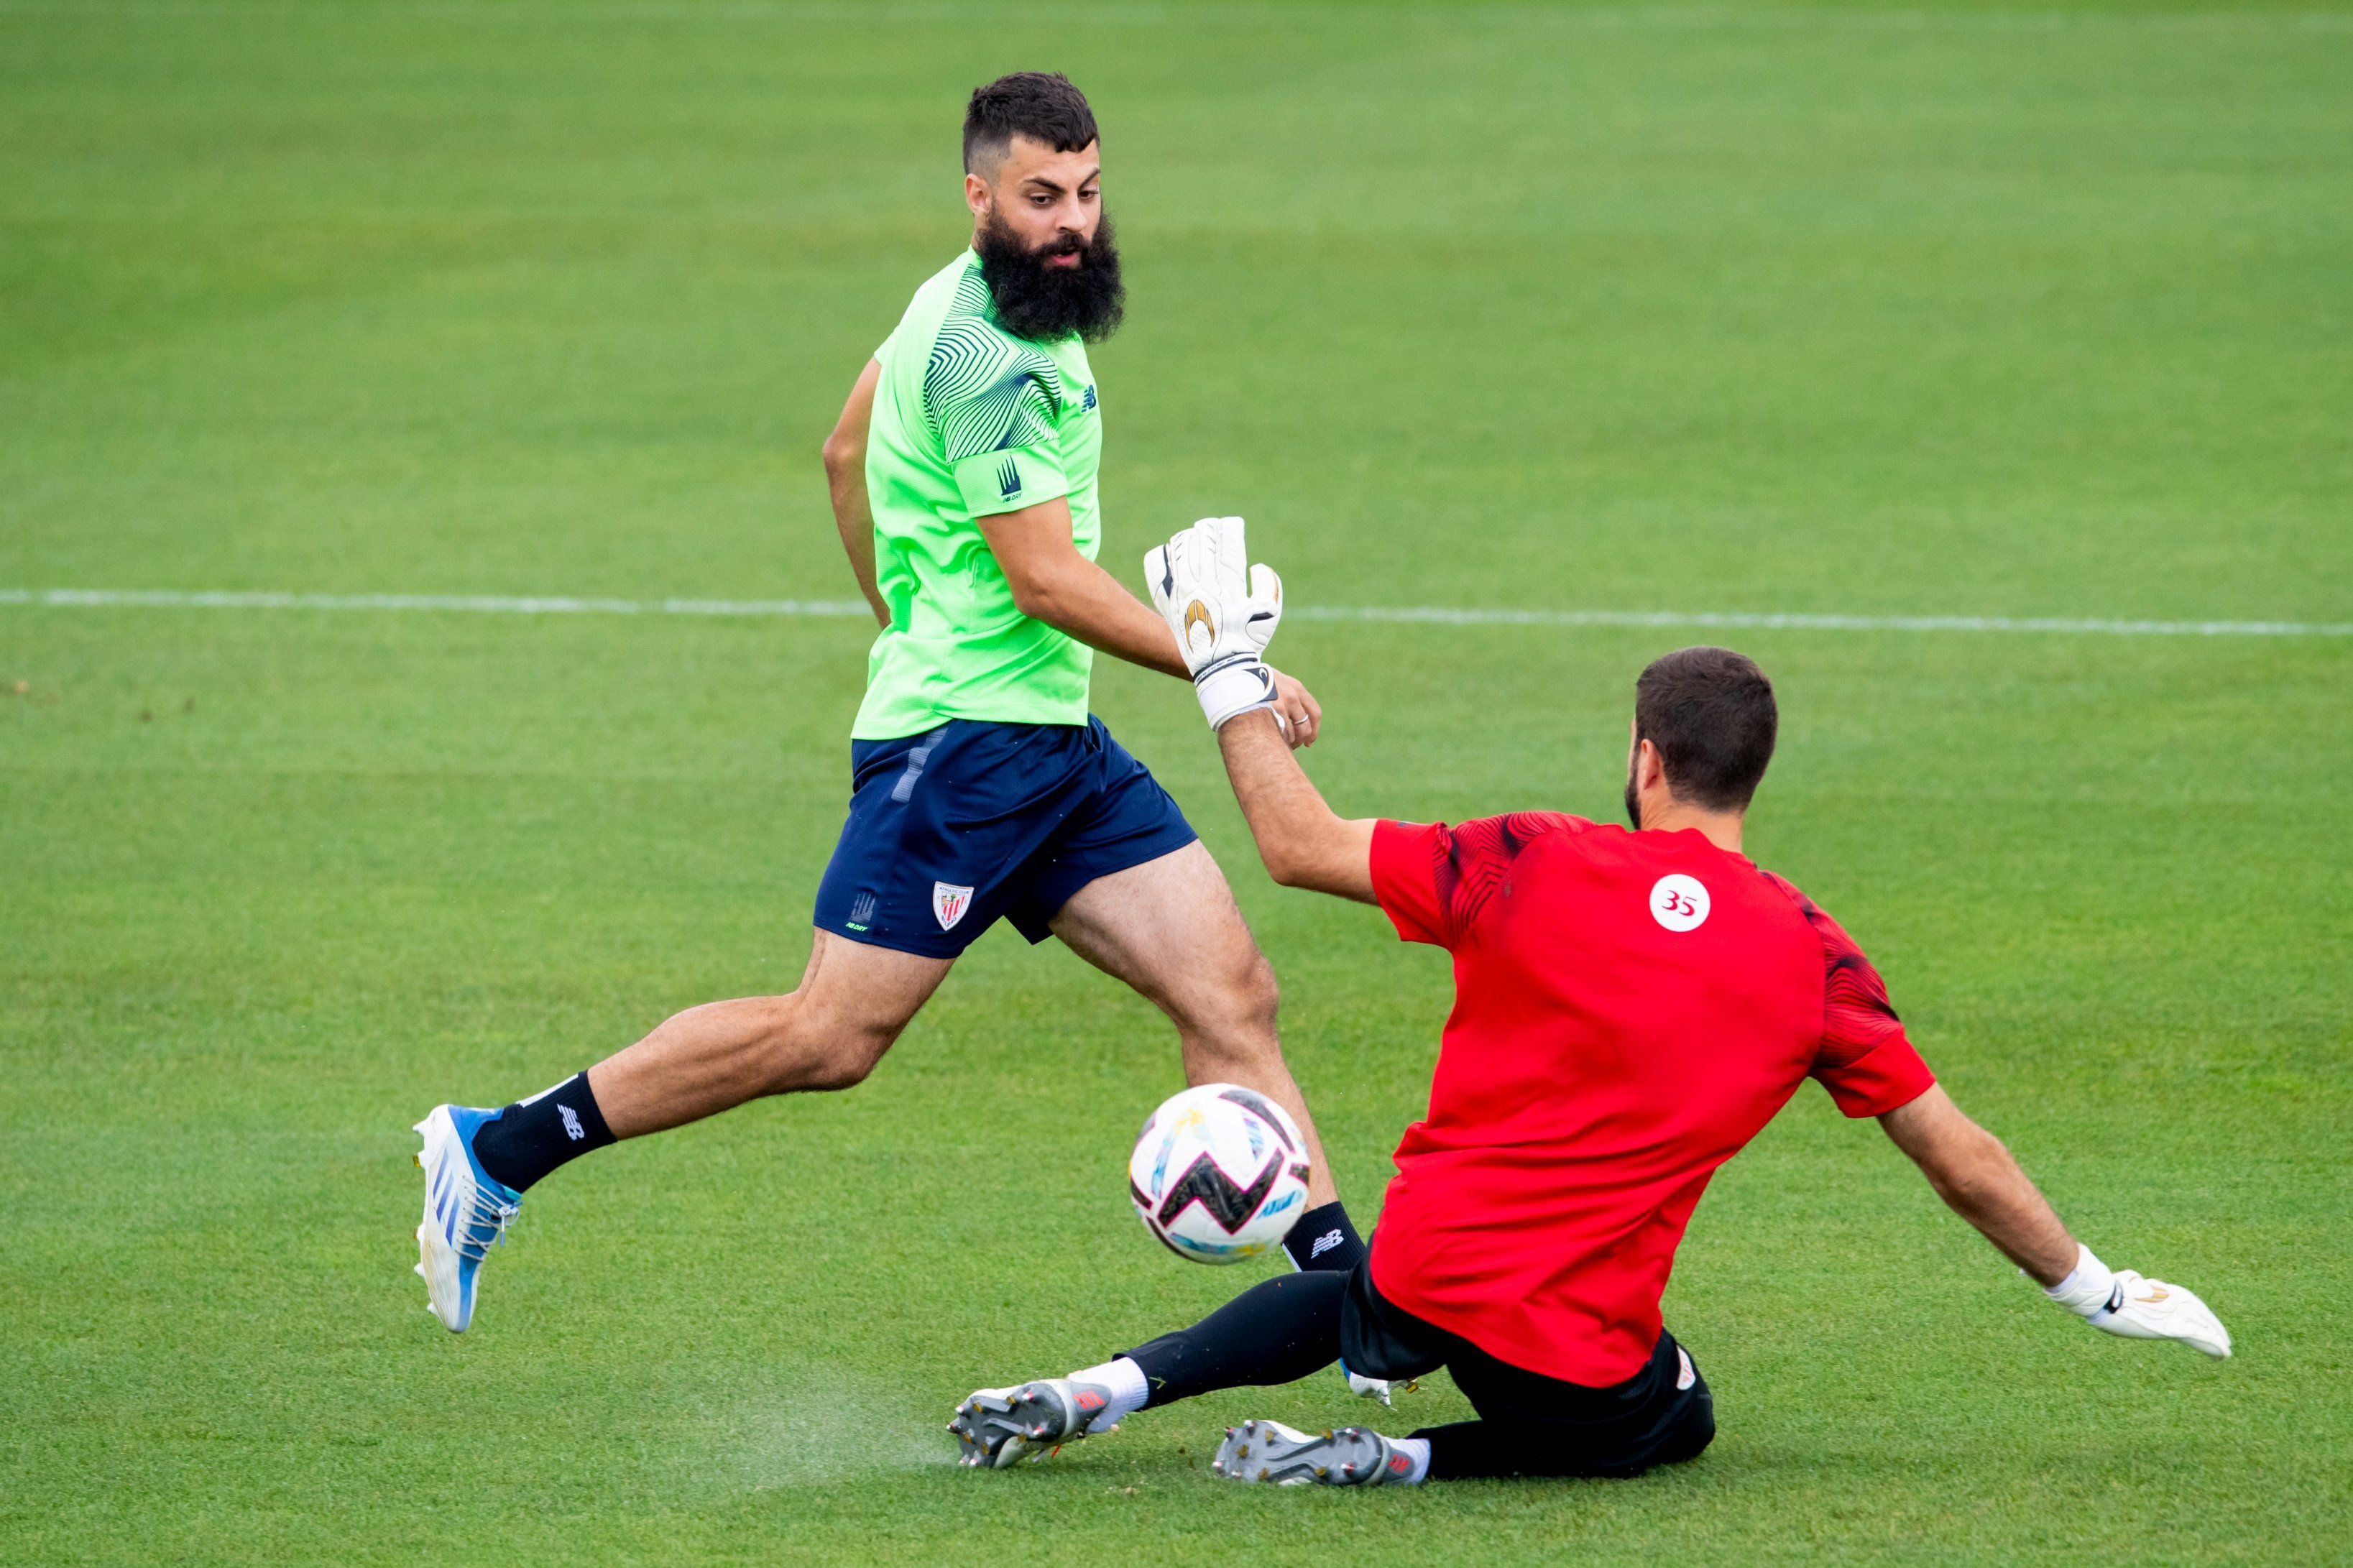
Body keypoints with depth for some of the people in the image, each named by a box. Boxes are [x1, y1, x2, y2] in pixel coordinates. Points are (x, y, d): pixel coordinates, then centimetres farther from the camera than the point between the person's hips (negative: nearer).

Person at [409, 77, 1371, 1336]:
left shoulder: (973, 303, 13)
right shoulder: (988, 353, -18)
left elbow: (847, 453, 26)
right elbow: (1047, 579, -19)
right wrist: (1226, 675, -12)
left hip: (1049, 739, 10)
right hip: (961, 742, -10)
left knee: (1231, 996, 1)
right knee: (829, 1037, -9)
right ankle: (497, 1152, 1)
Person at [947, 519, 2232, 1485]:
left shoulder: (1533, 865, -8)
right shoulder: (1814, 960, -6)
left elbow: (1299, 845, 1)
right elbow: (1965, 1166, 0)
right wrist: (2097, 1294, 14)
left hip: (1422, 1271, 3)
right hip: (1578, 1360, -2)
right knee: (1676, 1424, 31)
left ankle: (1100, 1390, 18)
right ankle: (1392, 1461, 5)